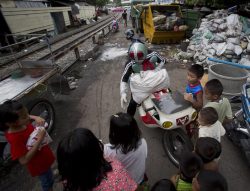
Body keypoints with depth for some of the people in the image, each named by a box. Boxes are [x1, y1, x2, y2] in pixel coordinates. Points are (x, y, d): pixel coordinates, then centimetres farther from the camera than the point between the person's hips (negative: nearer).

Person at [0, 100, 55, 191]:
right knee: (47, 182, 22)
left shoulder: (23, 123, -18)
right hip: (39, 165, -7)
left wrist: (36, 118, -16)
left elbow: (28, 117, 6)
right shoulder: (15, 138, -37)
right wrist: (39, 140, -39)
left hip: (44, 158, 7)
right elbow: (24, 160, -34)